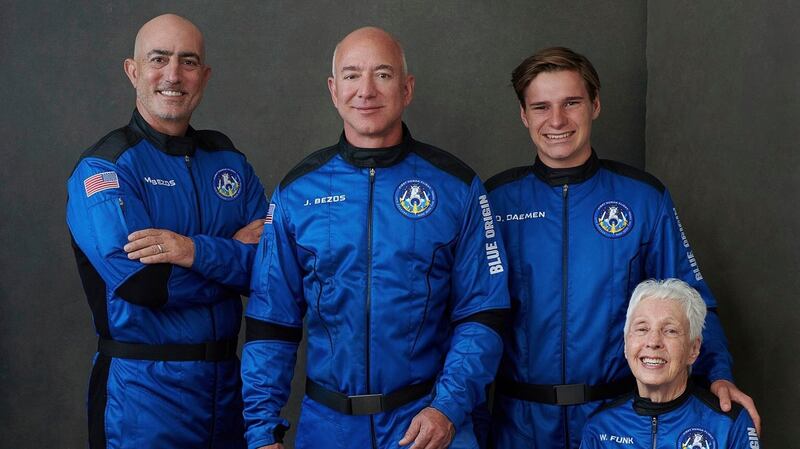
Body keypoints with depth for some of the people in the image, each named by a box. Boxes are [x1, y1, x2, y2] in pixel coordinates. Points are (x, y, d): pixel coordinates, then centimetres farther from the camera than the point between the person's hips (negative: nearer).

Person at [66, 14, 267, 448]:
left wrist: (199, 251, -20)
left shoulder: (229, 160, 6)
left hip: (226, 379, 5)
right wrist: (234, 251, -12)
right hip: (143, 389, -5)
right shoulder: (103, 168, -10)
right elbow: (141, 283, -23)